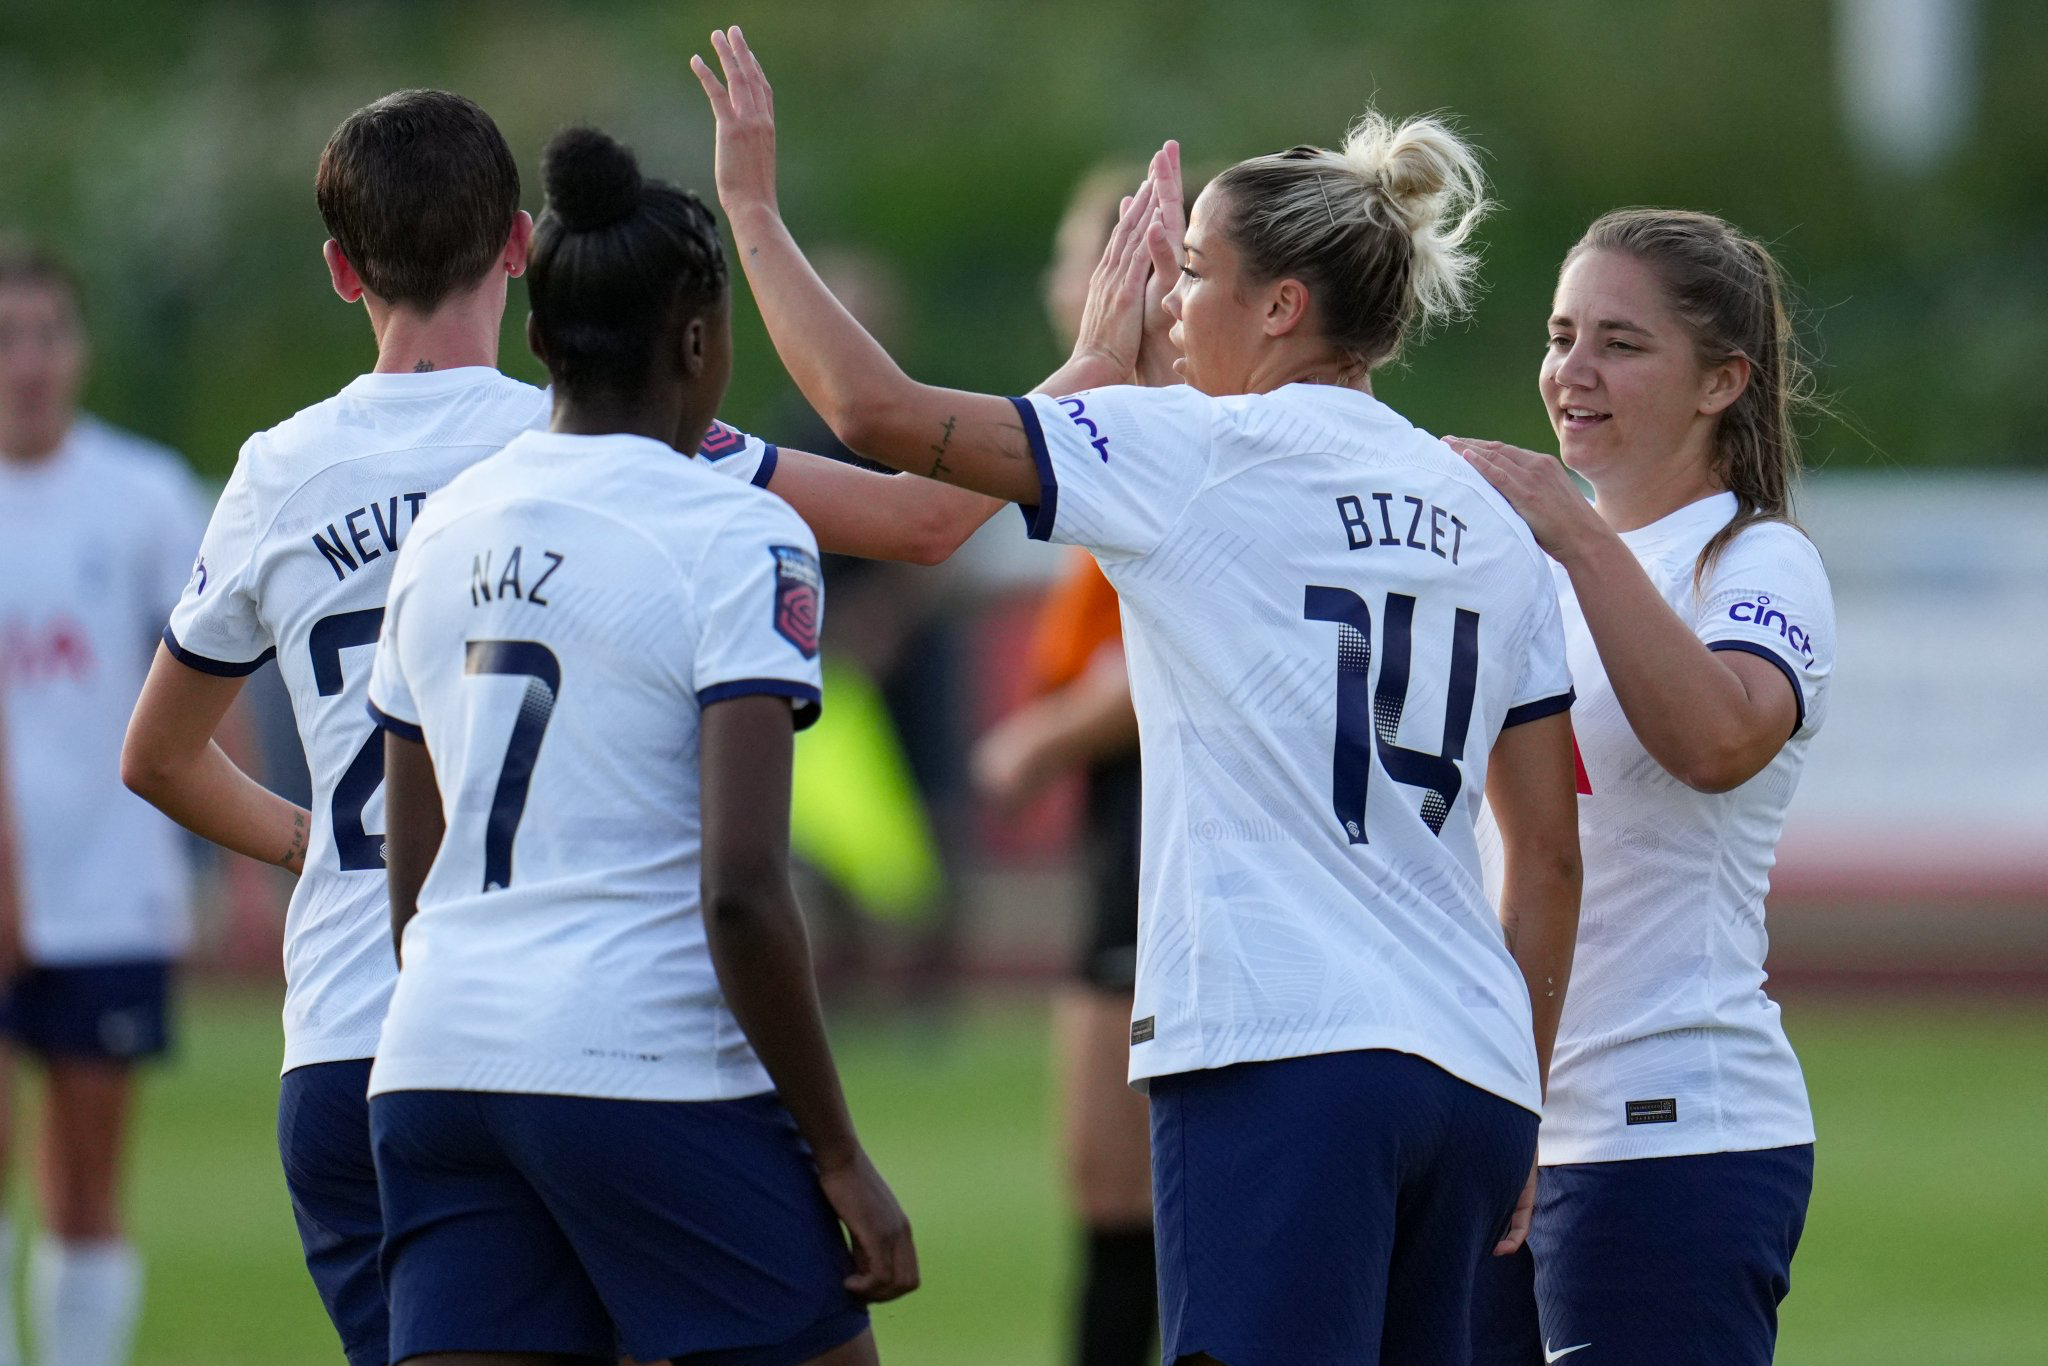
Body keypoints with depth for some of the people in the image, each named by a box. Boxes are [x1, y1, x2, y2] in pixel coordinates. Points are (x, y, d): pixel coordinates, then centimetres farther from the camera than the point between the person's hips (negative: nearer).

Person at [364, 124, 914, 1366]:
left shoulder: (447, 529, 13)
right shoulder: (736, 538, -8)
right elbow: (741, 891, -16)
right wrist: (839, 1157, -10)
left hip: (436, 1073, 6)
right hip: (654, 1068, -6)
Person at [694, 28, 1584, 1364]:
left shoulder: (1207, 454, -3)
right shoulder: (1488, 521, 16)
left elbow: (881, 413, -6)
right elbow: (1551, 855, 16)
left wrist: (753, 206, 7)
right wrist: (1519, 1112, 23)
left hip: (1284, 1060, -7)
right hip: (1469, 1077, 7)